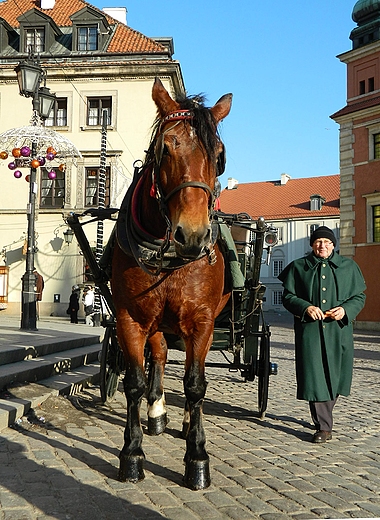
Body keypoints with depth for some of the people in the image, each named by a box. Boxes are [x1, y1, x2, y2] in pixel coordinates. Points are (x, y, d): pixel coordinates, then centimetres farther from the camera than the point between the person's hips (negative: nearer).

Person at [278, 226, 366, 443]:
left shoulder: (349, 267, 10)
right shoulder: (299, 267, 8)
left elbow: (360, 296, 10)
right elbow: (288, 296, 6)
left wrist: (346, 309, -10)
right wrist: (306, 307, -13)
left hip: (339, 331, 2)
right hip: (310, 330, -1)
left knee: (335, 375, 8)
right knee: (315, 376, -6)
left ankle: (324, 414, 33)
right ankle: (324, 427, 0)